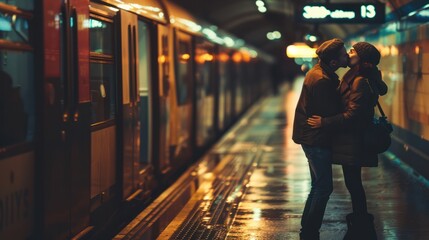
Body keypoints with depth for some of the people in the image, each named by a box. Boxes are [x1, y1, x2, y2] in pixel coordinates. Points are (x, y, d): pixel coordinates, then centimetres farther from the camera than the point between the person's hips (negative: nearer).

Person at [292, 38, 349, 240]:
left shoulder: (320, 73, 9)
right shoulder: (321, 80, -24)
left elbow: (334, 101, 11)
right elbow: (331, 113, -21)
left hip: (312, 137, 10)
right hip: (316, 138, -10)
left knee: (318, 186, 17)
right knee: (324, 187, -4)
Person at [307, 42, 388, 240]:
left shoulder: (361, 82, -19)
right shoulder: (353, 78, 12)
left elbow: (353, 115, -24)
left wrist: (324, 122, -21)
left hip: (353, 143, -10)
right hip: (349, 141, 10)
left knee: (353, 184, -3)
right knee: (353, 184, 17)